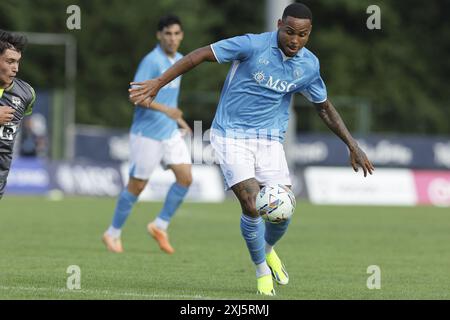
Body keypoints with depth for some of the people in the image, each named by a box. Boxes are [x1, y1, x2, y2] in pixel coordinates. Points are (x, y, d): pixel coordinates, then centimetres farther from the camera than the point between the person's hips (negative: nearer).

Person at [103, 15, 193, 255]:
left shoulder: (179, 60, 10)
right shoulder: (152, 61, -17)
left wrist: (178, 118, 20)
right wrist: (165, 109, -33)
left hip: (170, 132, 7)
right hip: (147, 133, -7)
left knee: (185, 177, -5)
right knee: (137, 185, 0)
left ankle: (160, 225, 10)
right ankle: (113, 234, 16)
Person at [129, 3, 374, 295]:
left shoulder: (309, 66, -2)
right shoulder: (254, 45, -17)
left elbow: (325, 108, 14)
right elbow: (201, 55, -13)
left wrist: (352, 145, 12)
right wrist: (158, 83, -15)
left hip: (270, 140, 4)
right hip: (231, 137, -4)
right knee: (252, 206, -17)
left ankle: (268, 250, 31)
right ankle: (262, 270, 9)